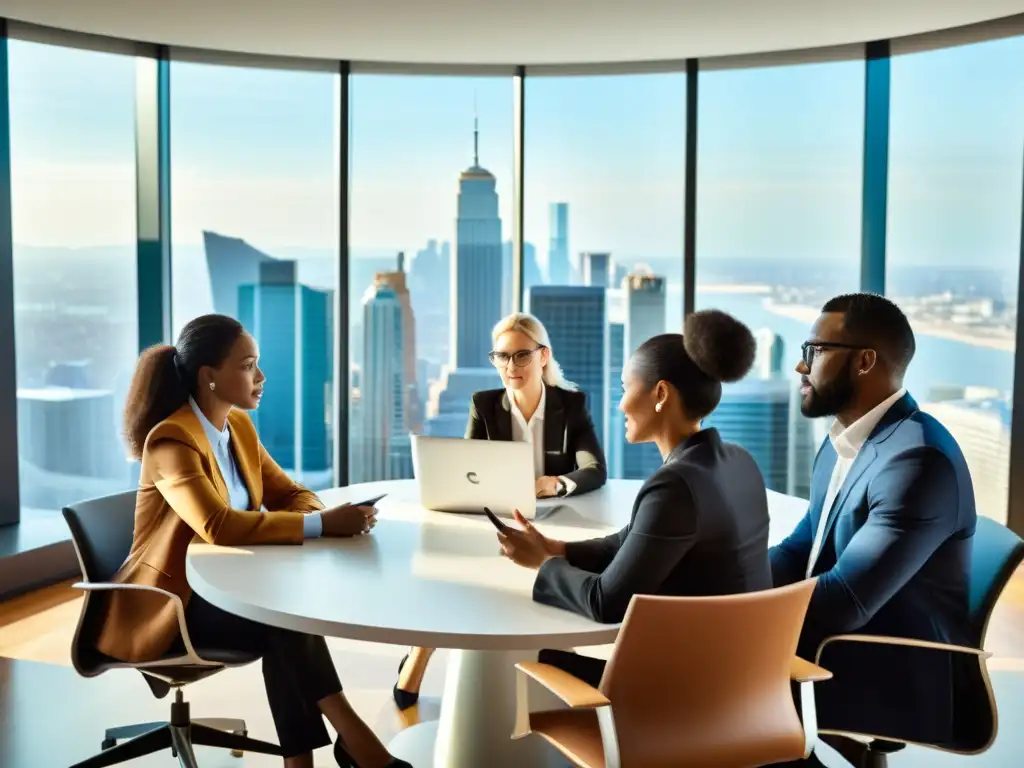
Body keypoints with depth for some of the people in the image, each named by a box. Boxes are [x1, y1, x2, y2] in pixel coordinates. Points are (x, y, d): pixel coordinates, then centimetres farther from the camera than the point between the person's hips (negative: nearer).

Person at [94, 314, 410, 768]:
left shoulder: (239, 426, 4)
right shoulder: (171, 439, -20)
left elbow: (288, 493, 9)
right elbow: (218, 526, -35)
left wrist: (323, 516, -16)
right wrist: (321, 525, -34)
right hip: (169, 602, -6)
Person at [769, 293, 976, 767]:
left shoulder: (917, 458, -23)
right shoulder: (842, 442, 8)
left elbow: (845, 600, -28)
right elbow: (801, 550, 13)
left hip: (896, 689, -8)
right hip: (838, 655, 8)